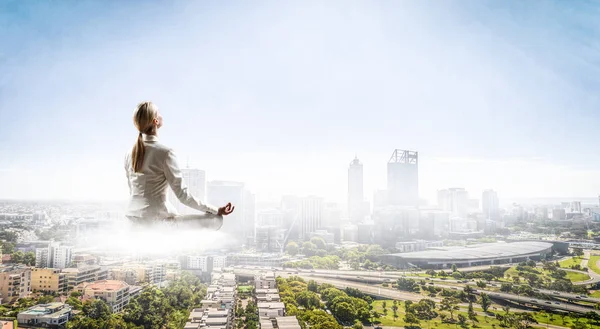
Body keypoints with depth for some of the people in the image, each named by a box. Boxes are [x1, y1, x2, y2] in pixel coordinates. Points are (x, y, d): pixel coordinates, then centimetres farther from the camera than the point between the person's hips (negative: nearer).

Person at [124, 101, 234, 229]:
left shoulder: (129, 154, 6)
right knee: (216, 220, -4)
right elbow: (183, 194, -14)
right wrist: (216, 210, -7)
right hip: (157, 221, -8)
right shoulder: (164, 152, -15)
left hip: (134, 219, 8)